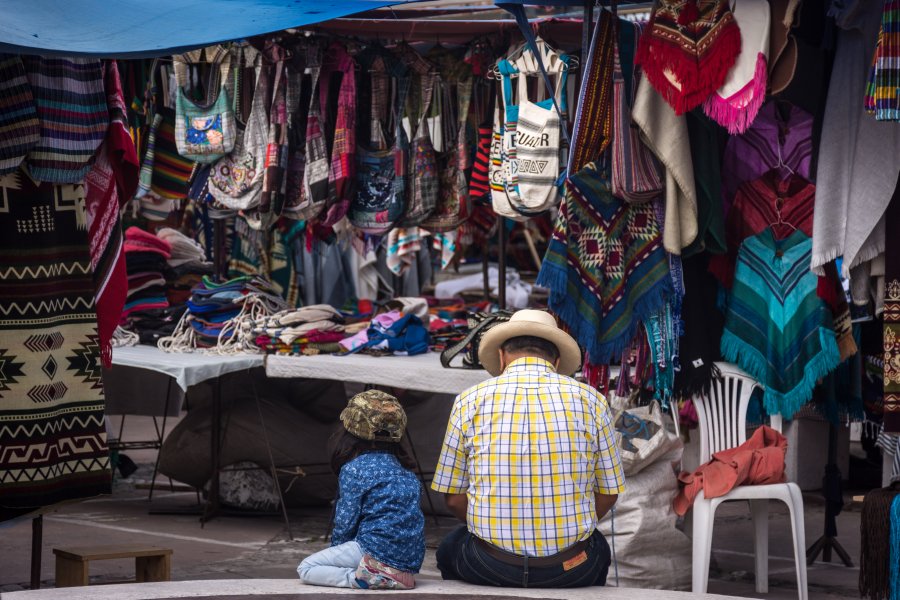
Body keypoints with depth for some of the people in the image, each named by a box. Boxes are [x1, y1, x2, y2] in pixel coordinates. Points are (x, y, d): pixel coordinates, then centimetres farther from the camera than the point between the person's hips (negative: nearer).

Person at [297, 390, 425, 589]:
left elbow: (345, 523, -7)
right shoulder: (405, 471, 16)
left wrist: (336, 549, 13)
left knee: (306, 568, 2)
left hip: (379, 549, -8)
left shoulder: (353, 469, -5)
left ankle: (360, 578, -16)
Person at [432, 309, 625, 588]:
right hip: (571, 570, 1)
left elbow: (454, 498, 4)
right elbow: (608, 494, 7)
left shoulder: (470, 401, 1)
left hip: (490, 567, -1)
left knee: (450, 548, 34)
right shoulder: (589, 399, 2)